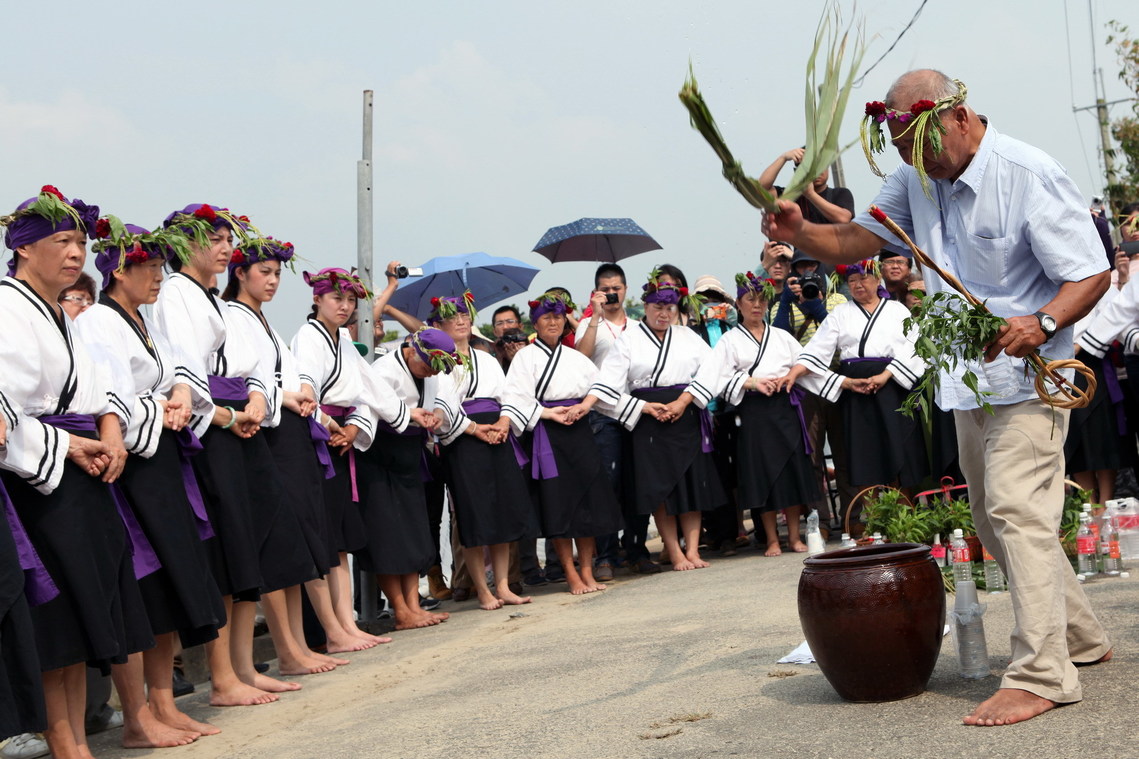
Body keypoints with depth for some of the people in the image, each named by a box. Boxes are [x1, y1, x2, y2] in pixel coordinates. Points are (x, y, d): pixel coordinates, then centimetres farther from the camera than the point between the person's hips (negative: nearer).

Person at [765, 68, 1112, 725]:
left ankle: (1041, 674, -12)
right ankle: (1082, 637, 30)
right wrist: (800, 232, -15)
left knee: (1017, 510, -16)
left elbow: (1091, 274, -15)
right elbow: (858, 240, 5)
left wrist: (1042, 323, -33)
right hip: (970, 377, 8)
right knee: (994, 518, 15)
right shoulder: (917, 178, 6)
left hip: (1027, 375, -8)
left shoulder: (1029, 175, -16)